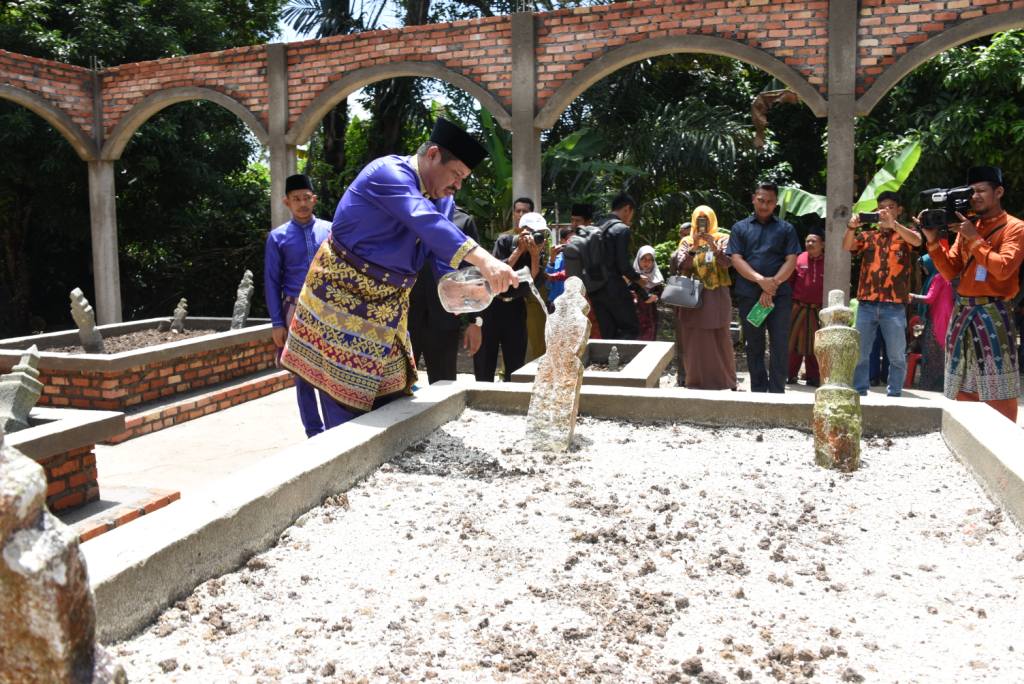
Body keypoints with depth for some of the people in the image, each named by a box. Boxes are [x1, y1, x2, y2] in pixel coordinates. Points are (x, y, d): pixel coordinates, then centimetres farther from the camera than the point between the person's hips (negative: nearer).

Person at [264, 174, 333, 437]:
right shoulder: (277, 237, 2)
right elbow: (272, 282, 2)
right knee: (303, 375, 6)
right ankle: (314, 433, 17)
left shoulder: (330, 231, 5)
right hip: (297, 313, 0)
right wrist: (277, 322, -4)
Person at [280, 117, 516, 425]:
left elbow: (443, 259, 3)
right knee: (347, 396, -5)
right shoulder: (388, 172, -21)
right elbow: (425, 222, -39)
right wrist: (482, 258, -50)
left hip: (387, 305, 8)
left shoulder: (443, 201, 7)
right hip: (343, 296, -8)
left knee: (390, 394, 12)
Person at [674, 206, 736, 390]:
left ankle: (724, 380, 9)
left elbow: (727, 263, -8)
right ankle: (697, 380, 6)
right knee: (695, 340, 0)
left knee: (720, 339, 0)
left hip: (717, 296, -1)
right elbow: (682, 266, -3)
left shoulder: (722, 239, 6)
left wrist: (713, 246, -21)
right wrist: (694, 247, -14)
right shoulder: (687, 241, 10)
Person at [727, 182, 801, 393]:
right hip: (749, 295, 1)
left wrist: (773, 285, -13)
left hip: (780, 295, -1)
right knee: (754, 346, 6)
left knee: (779, 345, -3)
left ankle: (777, 392, 2)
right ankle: (758, 391, 15)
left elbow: (791, 261, 1)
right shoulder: (740, 228, 12)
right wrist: (761, 280, -14)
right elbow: (736, 259, -1)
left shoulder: (786, 229, 11)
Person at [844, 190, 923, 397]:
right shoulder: (867, 236, 14)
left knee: (896, 355, 3)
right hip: (866, 303, 2)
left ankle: (894, 394, 12)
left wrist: (893, 224, -29)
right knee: (860, 353, 4)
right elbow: (847, 247, -3)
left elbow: (917, 241, -15)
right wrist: (851, 227, -23)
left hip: (895, 305, -2)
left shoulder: (905, 235, 8)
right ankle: (859, 392, 13)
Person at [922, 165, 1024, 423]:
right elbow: (950, 272, 12)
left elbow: (1003, 269, -18)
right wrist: (933, 241, 1)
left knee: (998, 393, -6)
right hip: (962, 311, 6)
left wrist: (974, 238, -12)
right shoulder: (967, 226, 15)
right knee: (963, 389, 10)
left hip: (992, 313, -6)